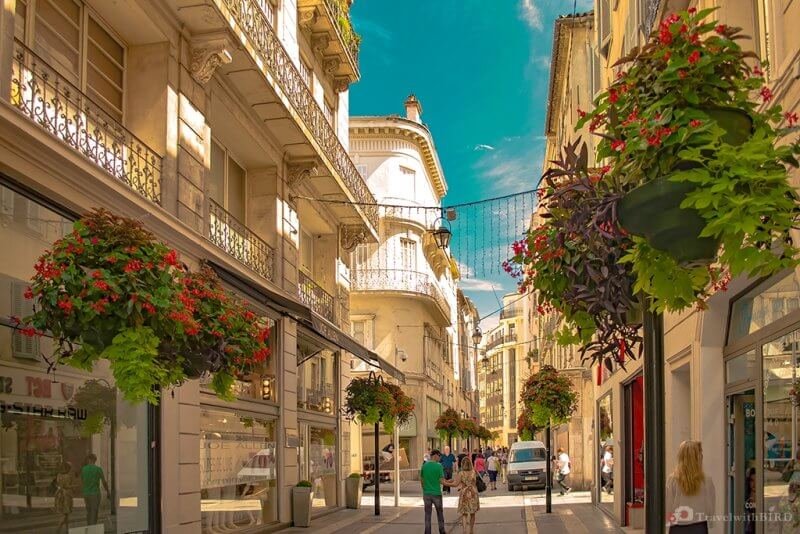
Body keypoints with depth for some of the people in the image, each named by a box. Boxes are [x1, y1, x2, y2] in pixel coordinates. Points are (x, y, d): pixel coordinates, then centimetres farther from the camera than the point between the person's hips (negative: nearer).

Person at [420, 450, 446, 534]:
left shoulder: (424, 465, 1)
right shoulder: (439, 466, -12)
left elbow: (421, 480, 8)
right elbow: (442, 481, -13)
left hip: (426, 493, 3)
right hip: (436, 493, -3)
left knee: (427, 515, 9)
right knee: (440, 514, 14)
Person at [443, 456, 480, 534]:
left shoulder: (461, 473, -12)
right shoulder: (474, 472, 0)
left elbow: (455, 484, -18)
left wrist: (445, 483, -9)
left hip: (464, 494, -3)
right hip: (473, 494, 3)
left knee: (464, 514, 5)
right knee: (472, 513, 18)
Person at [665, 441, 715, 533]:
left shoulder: (672, 480, -9)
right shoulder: (706, 481, -8)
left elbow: (668, 508, -5)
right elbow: (710, 509, 1)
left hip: (678, 529, 0)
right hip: (699, 528, 0)